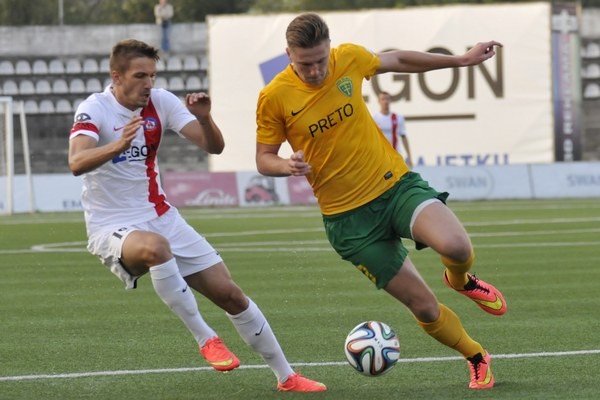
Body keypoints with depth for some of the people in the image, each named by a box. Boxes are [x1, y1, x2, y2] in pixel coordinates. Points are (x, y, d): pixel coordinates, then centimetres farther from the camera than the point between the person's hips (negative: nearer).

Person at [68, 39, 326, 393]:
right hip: (113, 228, -6)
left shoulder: (161, 101, 0)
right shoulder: (95, 109, -14)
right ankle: (206, 339, -26)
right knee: (155, 246, -41)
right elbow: (77, 163, -32)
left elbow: (214, 146, -3)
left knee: (230, 294, 3)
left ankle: (287, 376, 18)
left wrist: (204, 118, -24)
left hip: (162, 218, 6)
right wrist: (118, 145, -50)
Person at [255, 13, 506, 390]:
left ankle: (461, 280, 10)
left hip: (396, 183, 2)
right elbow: (264, 159, 1)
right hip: (350, 217, -2)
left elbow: (396, 60, 16)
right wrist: (288, 165, -22)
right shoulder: (274, 98, -11)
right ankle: (477, 358, 26)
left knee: (456, 246, -28)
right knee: (423, 306, -2)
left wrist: (461, 60, 19)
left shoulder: (349, 58, -4)